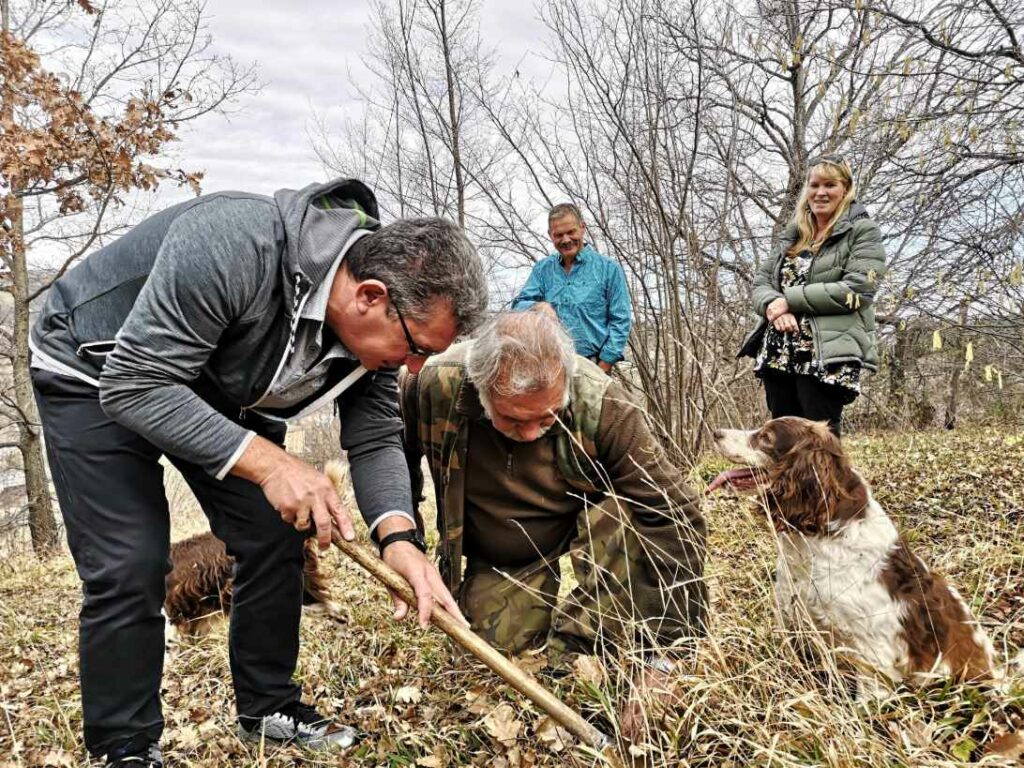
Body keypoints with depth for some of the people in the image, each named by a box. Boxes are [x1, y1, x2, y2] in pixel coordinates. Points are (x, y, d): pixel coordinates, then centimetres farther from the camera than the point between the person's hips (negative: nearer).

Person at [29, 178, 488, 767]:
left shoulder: (377, 321, -17)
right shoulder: (235, 247, -40)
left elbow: (375, 438, -12)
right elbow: (135, 385, -37)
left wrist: (399, 537, -29)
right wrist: (269, 462, -42)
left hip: (217, 391, 6)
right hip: (98, 378, -6)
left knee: (275, 539, 2)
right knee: (129, 566, -13)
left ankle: (269, 709, 20)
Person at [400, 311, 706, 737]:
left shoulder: (601, 403, -33)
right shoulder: (432, 386, -30)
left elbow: (675, 513, -29)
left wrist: (675, 636, -28)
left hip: (589, 532, -1)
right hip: (495, 559, 1)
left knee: (626, 515, -31)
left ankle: (578, 641, -9)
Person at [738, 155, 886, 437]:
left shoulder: (863, 231, 1)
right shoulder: (793, 234, 19)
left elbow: (856, 290, -13)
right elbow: (760, 283, 13)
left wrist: (790, 300, -12)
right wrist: (772, 304, -11)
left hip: (827, 357, -6)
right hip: (778, 355, 6)